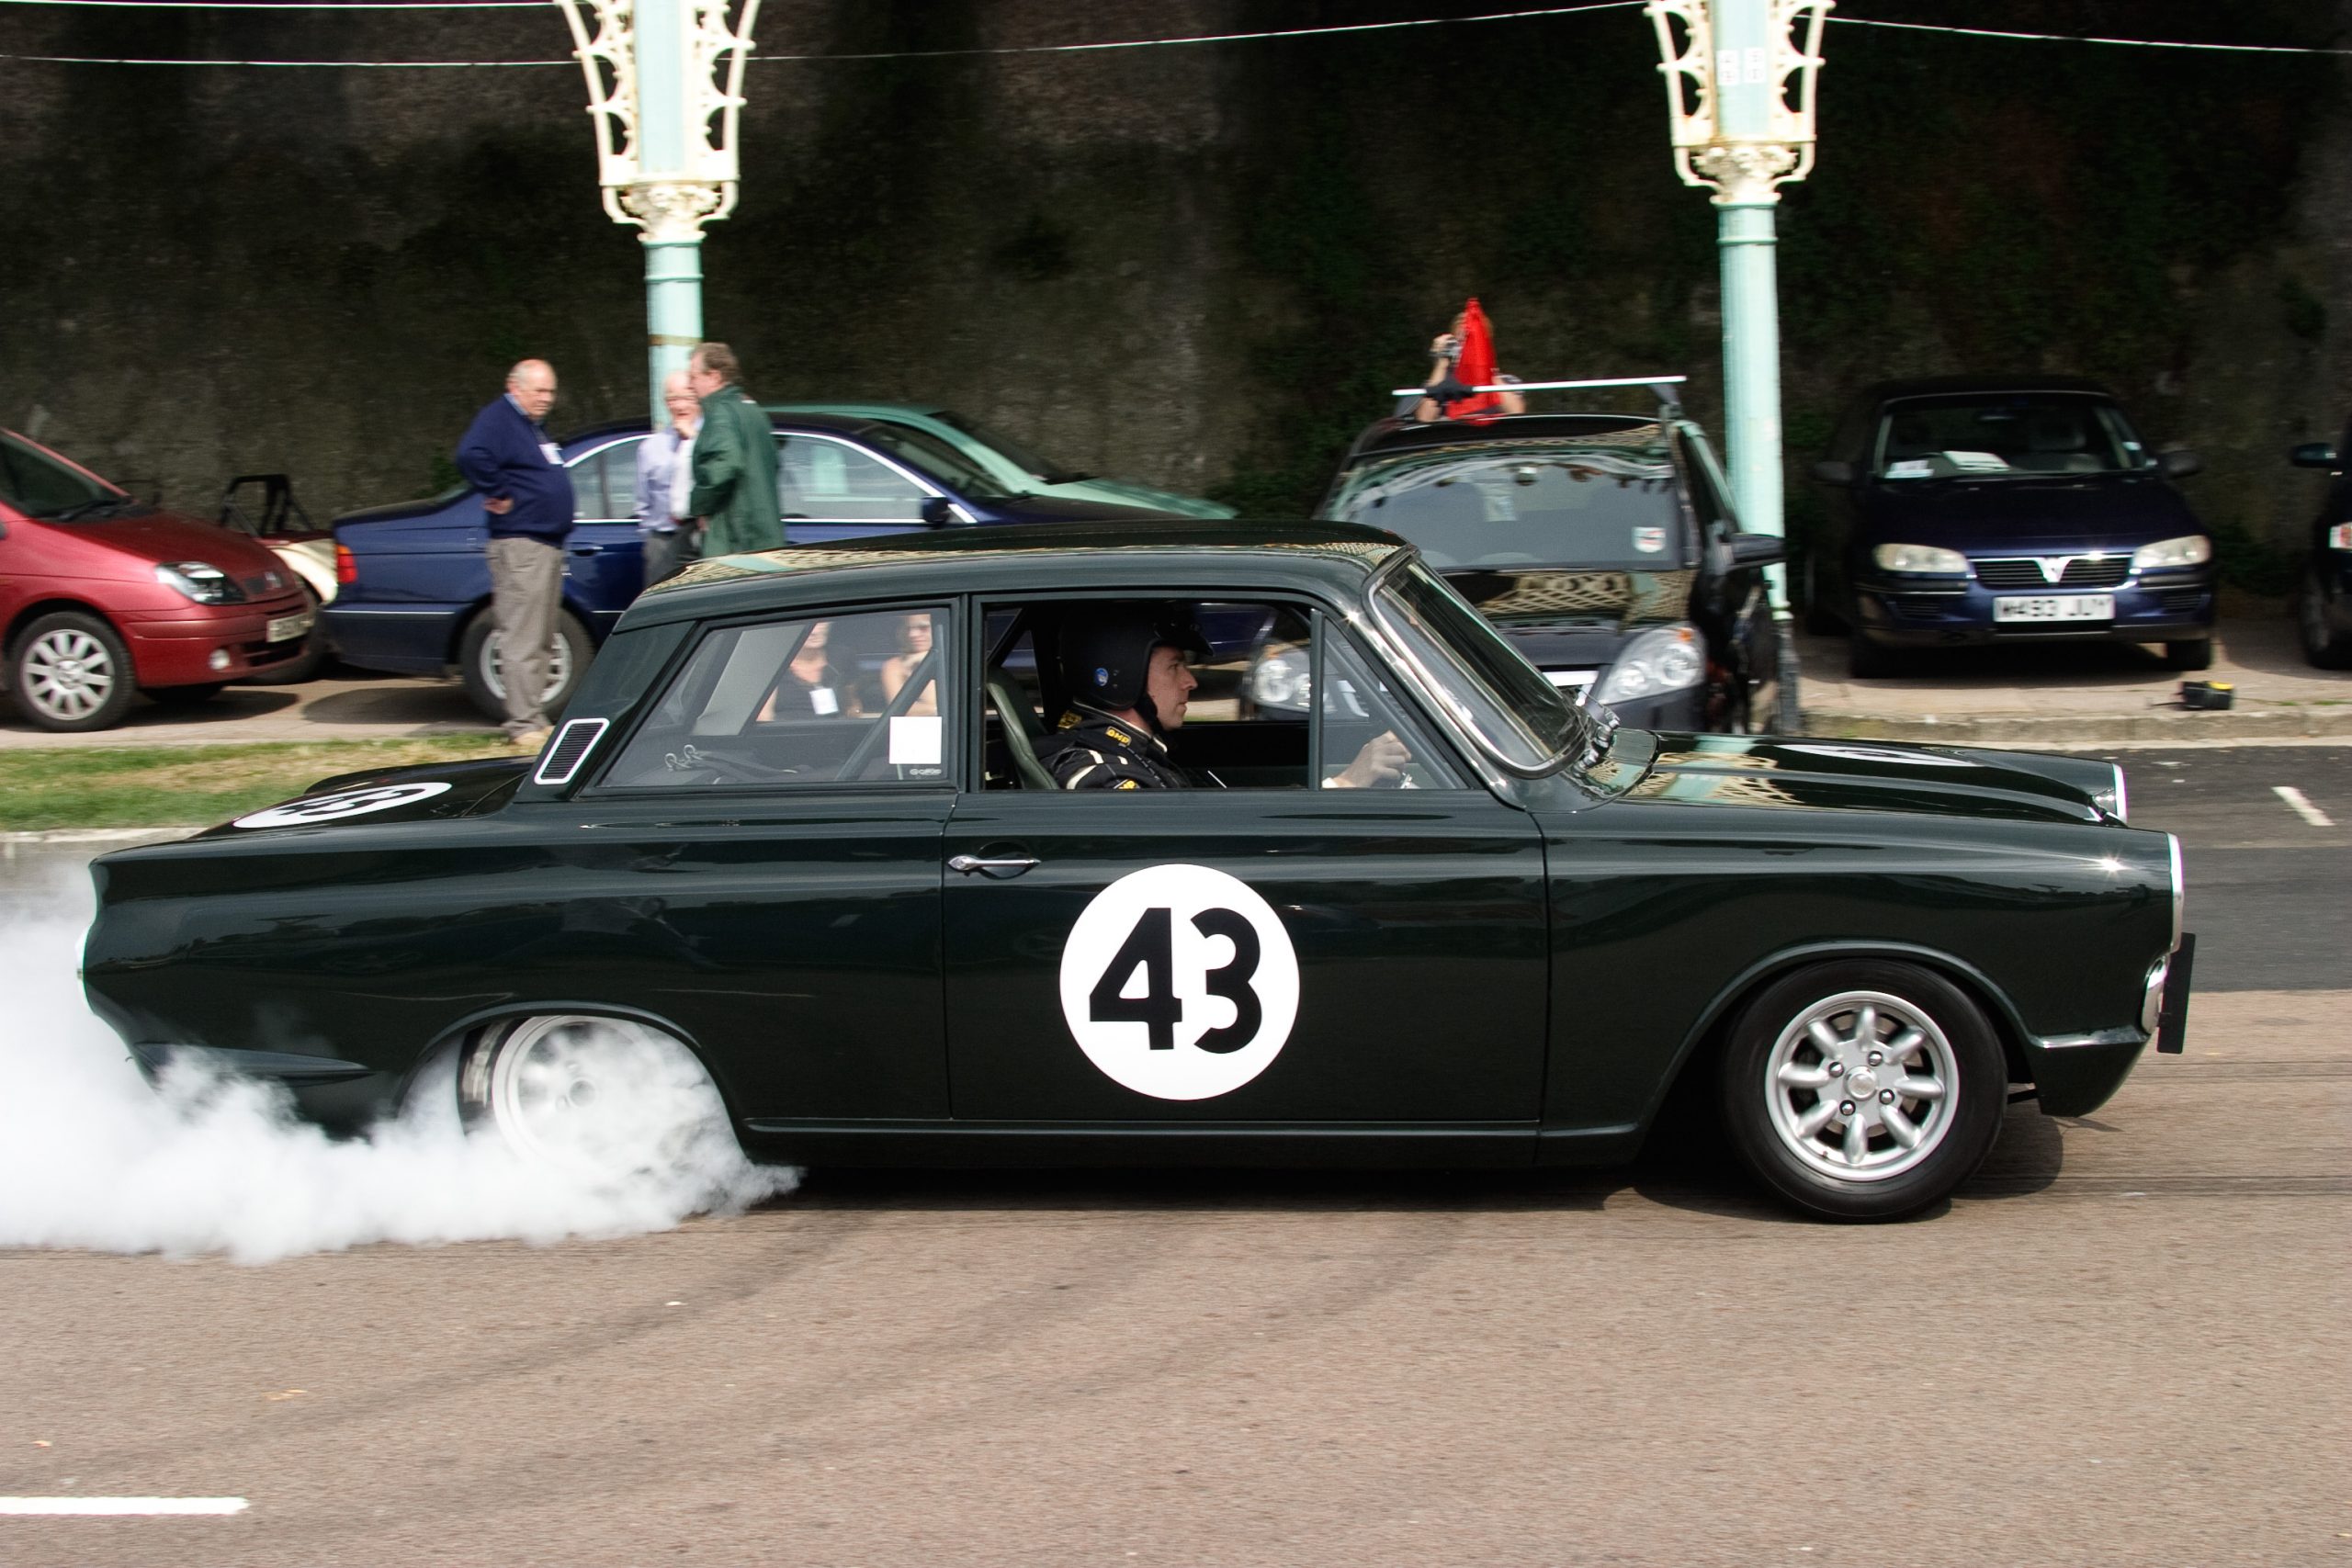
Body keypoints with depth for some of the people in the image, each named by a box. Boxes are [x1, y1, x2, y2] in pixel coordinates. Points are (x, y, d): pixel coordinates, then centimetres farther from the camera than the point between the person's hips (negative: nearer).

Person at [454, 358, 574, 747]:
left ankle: (535, 719, 19)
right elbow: (471, 456, -29)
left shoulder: (535, 425, 20)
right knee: (522, 639, -10)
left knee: (541, 641, 13)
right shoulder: (498, 419, -10)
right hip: (519, 544, -10)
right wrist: (498, 494, -20)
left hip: (549, 542, 10)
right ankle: (524, 724, -10)